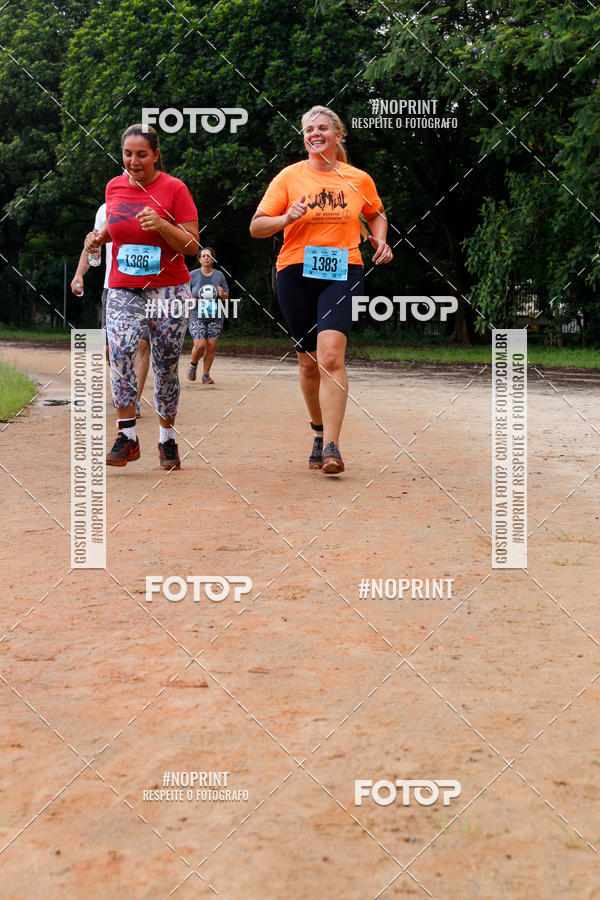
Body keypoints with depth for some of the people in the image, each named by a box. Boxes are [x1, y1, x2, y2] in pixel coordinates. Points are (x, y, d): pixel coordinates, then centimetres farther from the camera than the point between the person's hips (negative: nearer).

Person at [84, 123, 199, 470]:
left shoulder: (174, 188, -4)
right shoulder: (114, 187, 8)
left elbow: (192, 246, -7)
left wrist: (162, 226, -23)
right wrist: (100, 236, 5)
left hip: (169, 291, -2)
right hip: (123, 290, 2)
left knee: (167, 367, 3)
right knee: (120, 350, -23)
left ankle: (167, 439, 20)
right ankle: (128, 437, -18)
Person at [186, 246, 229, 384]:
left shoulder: (219, 275, 7)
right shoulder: (193, 275, 2)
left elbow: (226, 297, 12)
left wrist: (223, 294, -10)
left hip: (215, 317, 2)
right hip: (196, 316, -2)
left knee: (211, 346, -5)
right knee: (200, 345, -15)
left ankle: (206, 375, 8)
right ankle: (193, 365, 15)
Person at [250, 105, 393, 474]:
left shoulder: (359, 179, 9)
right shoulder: (289, 177, 5)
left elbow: (376, 214, 29)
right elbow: (256, 227, 4)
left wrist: (380, 239, 9)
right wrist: (286, 218, -15)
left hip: (343, 273, -1)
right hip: (296, 273, 1)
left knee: (331, 354, -20)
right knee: (309, 361, 7)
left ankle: (331, 446, -24)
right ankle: (320, 431, 31)